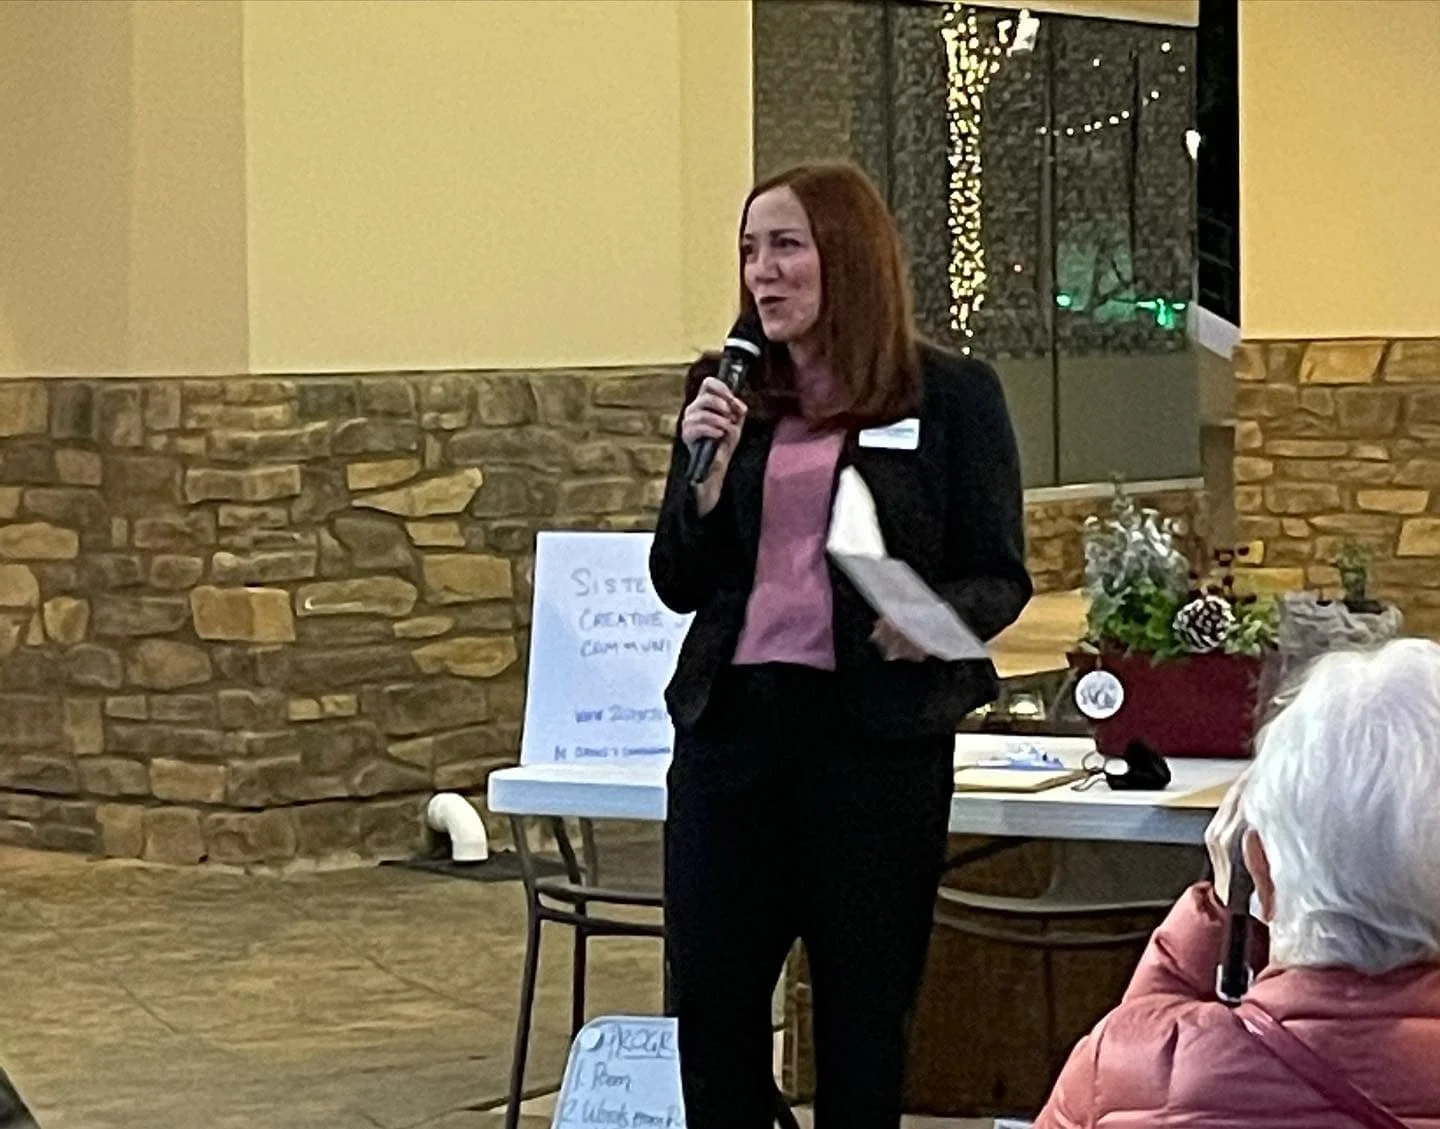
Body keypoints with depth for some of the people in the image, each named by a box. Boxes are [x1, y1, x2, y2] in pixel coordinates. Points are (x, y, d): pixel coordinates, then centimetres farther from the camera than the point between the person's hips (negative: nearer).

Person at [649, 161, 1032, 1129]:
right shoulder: (727, 394, 10)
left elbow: (1001, 577, -1)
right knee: (710, 999, 5)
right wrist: (708, 469, -7)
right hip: (731, 722, 4)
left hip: (876, 731, -4)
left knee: (864, 1005, 6)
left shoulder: (952, 395, -1)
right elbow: (679, 585, 9)